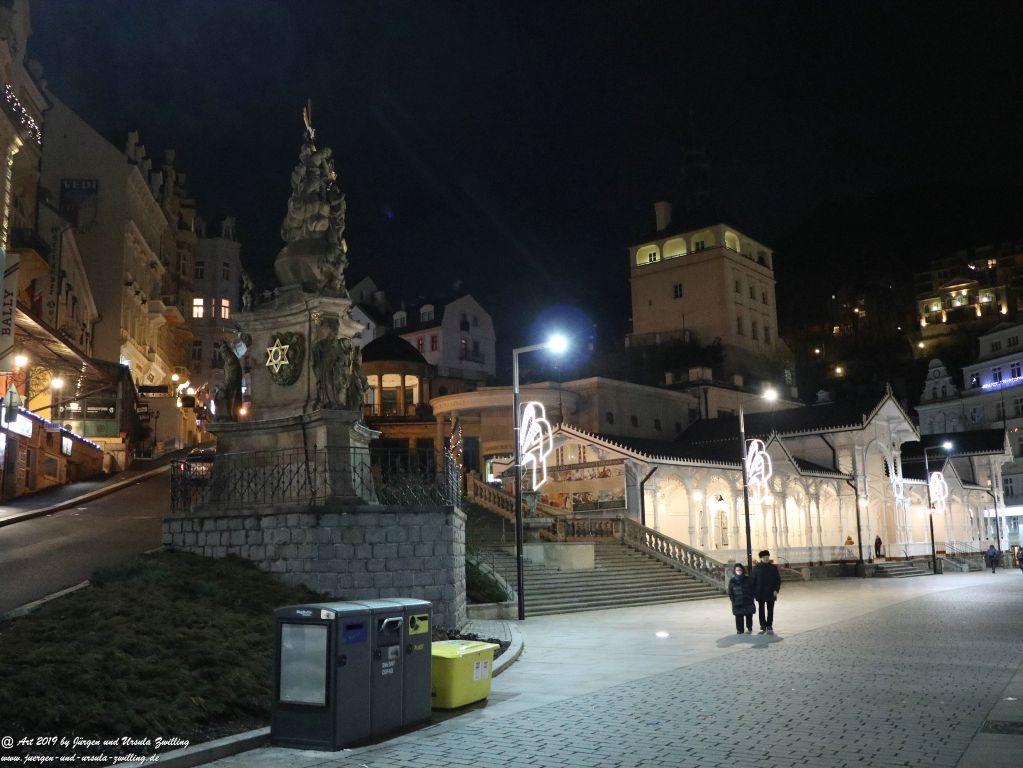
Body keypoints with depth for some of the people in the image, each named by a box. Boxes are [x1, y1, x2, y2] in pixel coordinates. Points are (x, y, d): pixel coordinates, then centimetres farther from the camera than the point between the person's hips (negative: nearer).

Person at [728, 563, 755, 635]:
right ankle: (739, 631, 9)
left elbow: (752, 589, 6)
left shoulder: (747, 579, 3)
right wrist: (733, 600, -5)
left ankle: (749, 629, 25)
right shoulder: (732, 580, 1)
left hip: (748, 602, 1)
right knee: (739, 618, -1)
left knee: (749, 616, 6)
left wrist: (751, 598, -2)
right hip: (737, 604, -1)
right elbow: (730, 592, 3)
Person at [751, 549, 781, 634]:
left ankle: (769, 626, 13)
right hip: (760, 593, 0)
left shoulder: (773, 567, 0)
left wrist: (776, 590, -8)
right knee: (761, 610, 6)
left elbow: (778, 579, 3)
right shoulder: (756, 568, -1)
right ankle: (763, 626, 15)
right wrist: (754, 592, -4)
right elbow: (753, 580, 1)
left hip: (770, 593, 0)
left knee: (770, 610, 4)